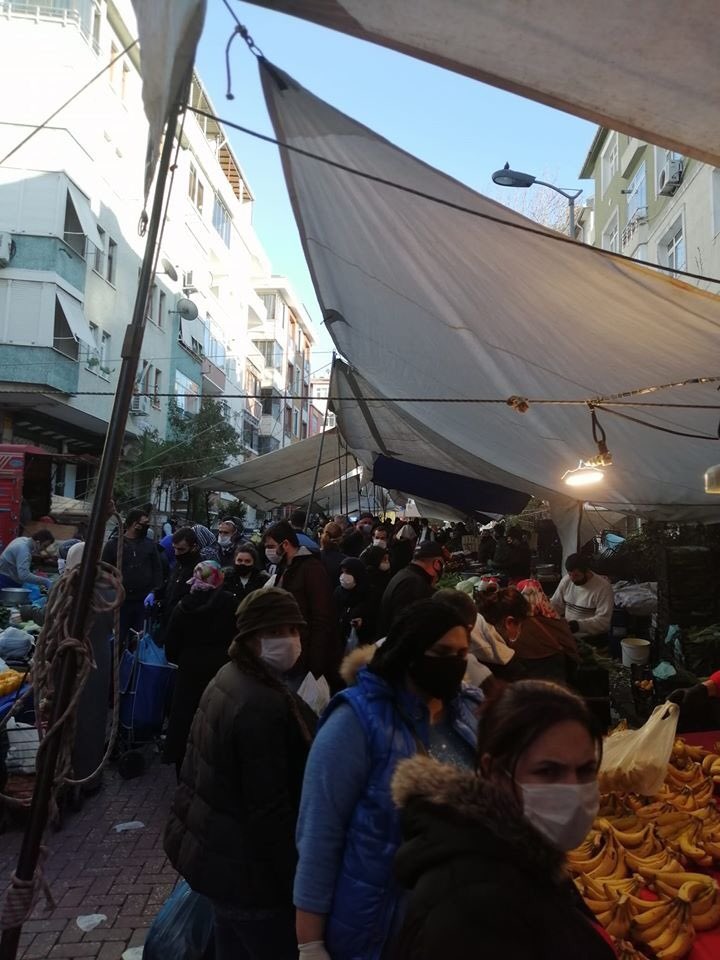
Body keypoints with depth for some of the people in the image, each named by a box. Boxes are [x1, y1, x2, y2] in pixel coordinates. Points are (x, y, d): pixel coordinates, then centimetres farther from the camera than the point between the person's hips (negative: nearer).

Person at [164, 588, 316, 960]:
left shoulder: (227, 678, 2)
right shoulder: (266, 707, -29)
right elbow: (269, 810, -27)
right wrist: (296, 884, -18)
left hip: (215, 850, 10)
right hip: (247, 868, -10)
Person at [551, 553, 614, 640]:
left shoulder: (603, 587, -15)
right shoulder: (566, 580, 3)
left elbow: (603, 621, -20)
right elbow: (555, 604, 14)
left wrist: (579, 625, -33)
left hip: (591, 638, -6)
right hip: (566, 633, 6)